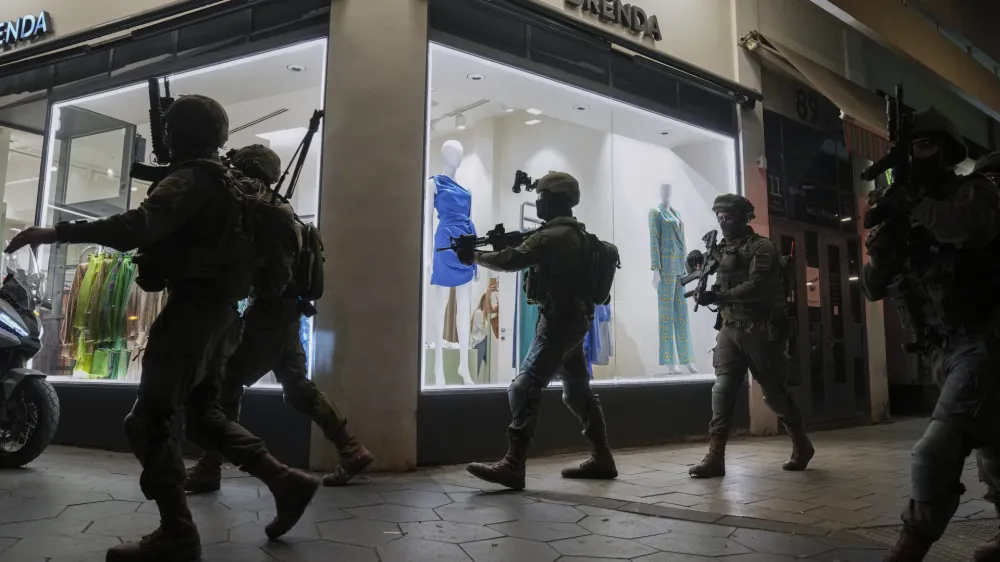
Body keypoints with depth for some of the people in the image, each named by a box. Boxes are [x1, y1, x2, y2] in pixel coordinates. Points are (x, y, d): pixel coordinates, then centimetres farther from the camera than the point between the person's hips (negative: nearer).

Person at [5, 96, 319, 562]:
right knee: (204, 416, 16)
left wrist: (57, 232, -28)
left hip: (194, 306, -10)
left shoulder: (193, 178, -11)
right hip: (215, 308, 10)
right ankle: (287, 481, 12)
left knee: (147, 422, -6)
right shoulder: (221, 181, 20)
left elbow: (140, 226, -28)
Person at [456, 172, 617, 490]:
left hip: (559, 321, -10)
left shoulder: (554, 235, -15)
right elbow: (531, 257, 19)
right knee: (578, 391, 16)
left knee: (524, 389, -13)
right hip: (573, 320, 10)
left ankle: (513, 466, -15)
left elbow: (511, 261, -21)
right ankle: (601, 458, 23)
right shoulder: (576, 234, 16)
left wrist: (475, 256, -6)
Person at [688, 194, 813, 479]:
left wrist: (718, 296, -27)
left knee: (773, 391, 5)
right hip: (729, 328, 6)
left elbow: (756, 287, -21)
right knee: (722, 388, -6)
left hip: (759, 329, -6)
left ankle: (802, 445, 27)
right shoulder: (722, 250, 14)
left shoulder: (762, 247, -7)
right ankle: (715, 456, -7)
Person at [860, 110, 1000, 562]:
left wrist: (911, 206, -16)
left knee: (934, 455, -18)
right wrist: (881, 247, -11)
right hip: (944, 354, 7)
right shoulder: (902, 218, 14)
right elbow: (872, 288, 7)